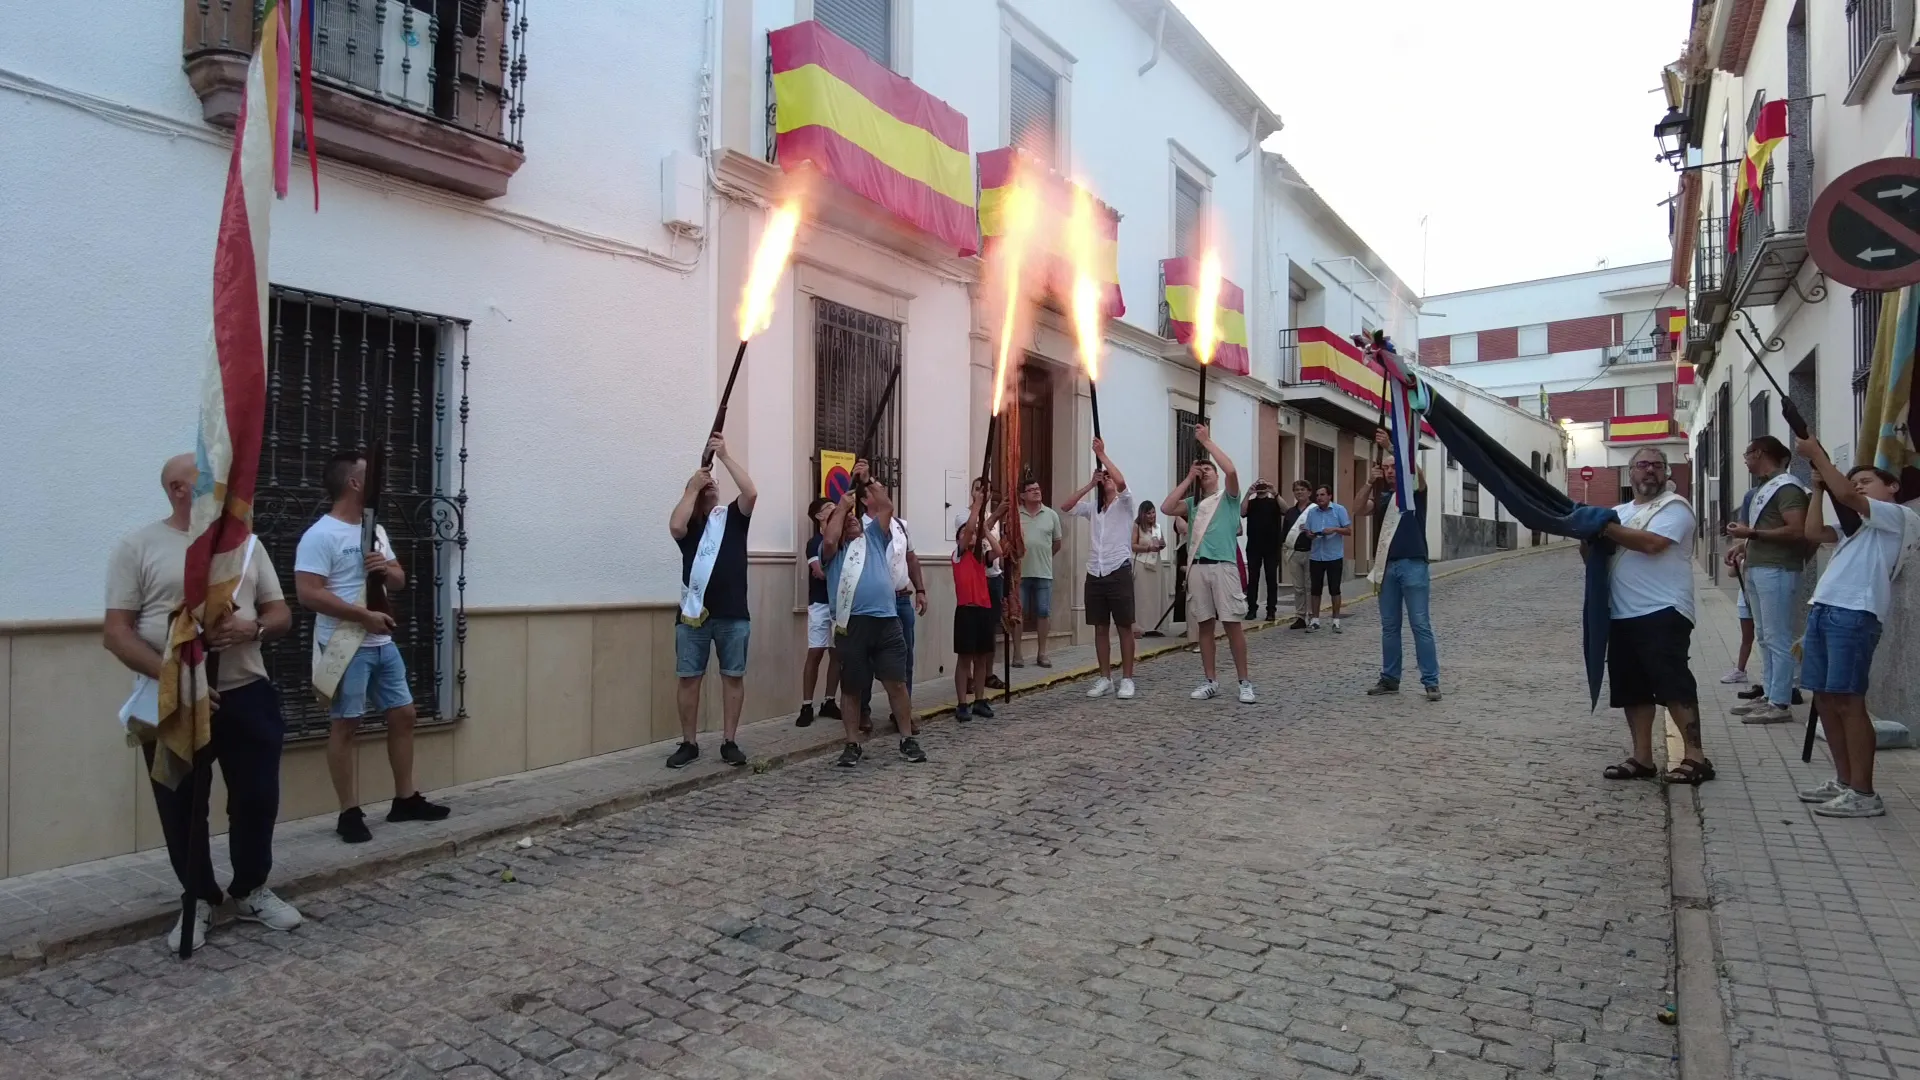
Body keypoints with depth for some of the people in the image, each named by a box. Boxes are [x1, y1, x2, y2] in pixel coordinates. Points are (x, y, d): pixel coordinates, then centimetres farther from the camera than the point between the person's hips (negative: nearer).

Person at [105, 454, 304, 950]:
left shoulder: (246, 543, 9)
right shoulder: (138, 546, -2)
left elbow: (281, 615, 11)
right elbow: (116, 634, -7)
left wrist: (252, 628, -13)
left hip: (246, 695, 3)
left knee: (258, 798, 8)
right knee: (182, 810, 8)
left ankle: (251, 890, 27)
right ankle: (198, 899, 27)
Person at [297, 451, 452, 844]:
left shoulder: (376, 530, 14)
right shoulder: (320, 536, -12)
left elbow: (400, 582, 19)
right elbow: (308, 593, -20)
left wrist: (388, 569, -4)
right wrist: (364, 616, -21)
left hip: (383, 643, 8)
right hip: (346, 646, -8)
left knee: (403, 714, 11)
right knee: (346, 725, -2)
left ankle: (405, 799, 22)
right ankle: (350, 813, 7)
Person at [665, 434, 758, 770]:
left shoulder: (733, 515, 9)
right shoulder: (689, 523, 10)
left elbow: (751, 492, -11)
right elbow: (675, 527, -14)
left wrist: (724, 456, -10)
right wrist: (692, 486, -6)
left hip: (733, 614, 0)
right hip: (693, 613, 1)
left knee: (733, 676, 4)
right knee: (689, 678, 3)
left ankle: (729, 742, 13)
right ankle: (689, 743, 13)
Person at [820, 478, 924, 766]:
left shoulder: (874, 537, 20)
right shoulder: (835, 550, 14)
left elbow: (886, 507, 9)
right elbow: (828, 539, -9)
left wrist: (871, 484, 15)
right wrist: (841, 506, 2)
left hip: (886, 620, 2)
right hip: (851, 624, -1)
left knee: (896, 682, 3)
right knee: (851, 688, 6)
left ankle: (907, 739, 13)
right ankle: (853, 744, 18)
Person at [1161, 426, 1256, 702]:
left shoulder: (1228, 497, 7)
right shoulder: (1192, 503, 17)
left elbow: (1231, 470, -12)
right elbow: (1166, 508, 0)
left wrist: (1207, 441, -6)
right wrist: (1188, 478, 5)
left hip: (1223, 566, -4)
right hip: (1197, 567, 4)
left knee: (1232, 624, -4)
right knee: (1205, 625, 7)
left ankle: (1244, 682, 3)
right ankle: (1210, 681, 15)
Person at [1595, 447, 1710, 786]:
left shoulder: (1674, 506, -2)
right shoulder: (1620, 511, 19)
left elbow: (1652, 543, -20)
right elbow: (1592, 556, 16)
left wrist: (1604, 528, -11)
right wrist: (1586, 532, -5)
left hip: (1663, 612, -7)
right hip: (1622, 615, 7)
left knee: (1673, 682, -10)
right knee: (1631, 688, 9)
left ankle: (1695, 757, -3)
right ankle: (1642, 758, 16)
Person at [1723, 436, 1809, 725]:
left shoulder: (1786, 487, -11)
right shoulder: (1763, 488, 18)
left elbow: (1797, 531, -21)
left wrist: (1752, 533, -20)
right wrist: (1745, 544, 16)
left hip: (1777, 570, -10)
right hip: (1757, 569, 10)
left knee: (1778, 638, -8)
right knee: (1765, 637, 12)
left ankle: (1781, 704, -6)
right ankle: (1770, 697, 18)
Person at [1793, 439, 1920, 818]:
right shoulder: (1858, 528, 27)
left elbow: (1845, 495, -10)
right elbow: (1813, 532, 19)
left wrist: (1816, 453, -2)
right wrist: (1818, 487, 18)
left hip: (1856, 614, -9)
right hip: (1823, 610, 9)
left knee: (1848, 700, -10)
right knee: (1825, 698, 9)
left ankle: (1863, 794, -6)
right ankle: (1844, 781, 17)